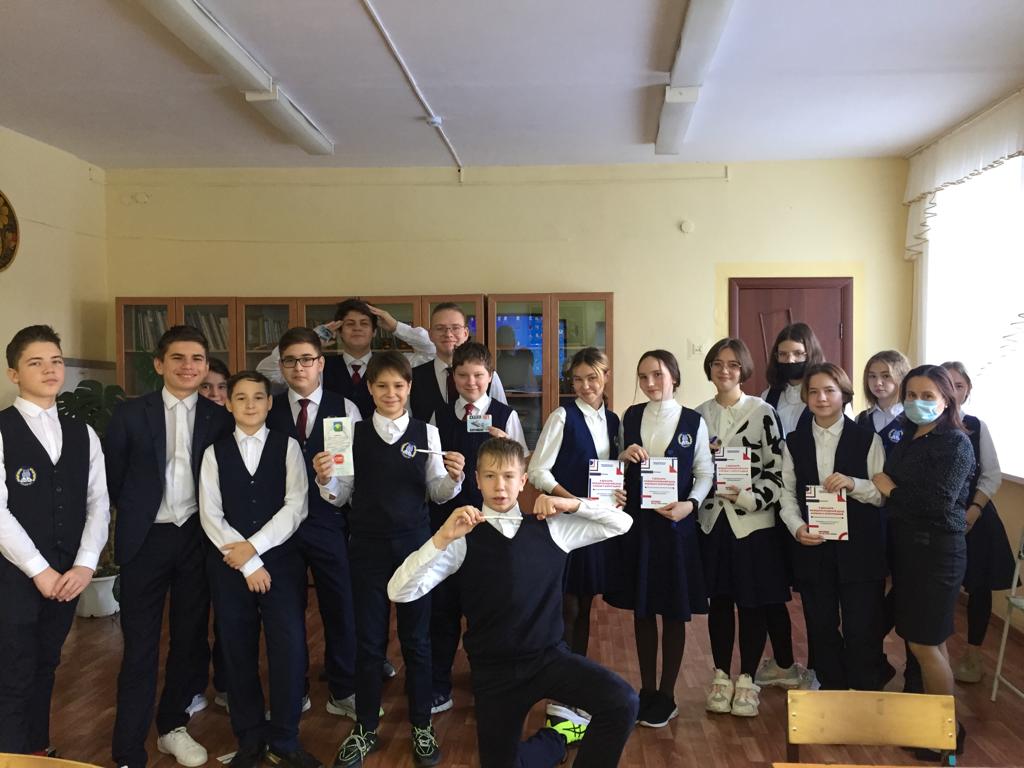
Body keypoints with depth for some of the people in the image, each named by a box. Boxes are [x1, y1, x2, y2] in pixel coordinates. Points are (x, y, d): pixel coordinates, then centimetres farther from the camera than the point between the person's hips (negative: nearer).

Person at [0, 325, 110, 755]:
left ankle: (39, 751, 33)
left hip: (67, 575, 4)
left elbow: (98, 502, 4)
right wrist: (39, 570, -14)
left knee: (45, 669, 17)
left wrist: (85, 564, -8)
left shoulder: (83, 435, 8)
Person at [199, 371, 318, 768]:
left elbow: (296, 506, -6)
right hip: (229, 564, 1)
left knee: (289, 651, -3)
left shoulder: (288, 446, 2)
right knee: (239, 654, 8)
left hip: (282, 560, -1)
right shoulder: (214, 453, 5)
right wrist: (248, 565, -9)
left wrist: (253, 547, -13)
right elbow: (210, 516, -2)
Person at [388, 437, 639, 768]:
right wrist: (441, 539, -30)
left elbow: (622, 523, 5)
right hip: (495, 671, 0)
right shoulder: (463, 539, -8)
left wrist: (573, 504, -10)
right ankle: (557, 736, 31)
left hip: (551, 656, 1)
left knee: (623, 703, -22)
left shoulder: (550, 527, 0)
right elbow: (399, 592, -16)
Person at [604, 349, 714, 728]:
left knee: (674, 612, 7)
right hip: (636, 523, 3)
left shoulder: (693, 421, -2)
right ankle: (647, 690, 26)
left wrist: (690, 504, -17)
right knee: (642, 610, 11)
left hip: (676, 524, -2)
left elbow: (705, 473, -1)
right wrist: (624, 458, -9)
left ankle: (666, 696, 21)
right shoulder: (630, 416, 5)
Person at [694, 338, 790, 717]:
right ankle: (721, 676, 24)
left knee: (753, 603, 6)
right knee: (719, 601, 11)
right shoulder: (699, 415, 6)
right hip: (711, 521, 3)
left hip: (754, 523, -3)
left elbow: (777, 470, -7)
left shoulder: (763, 412, -5)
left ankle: (747, 680, 21)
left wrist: (750, 497, -20)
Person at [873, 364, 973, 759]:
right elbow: (888, 487, 8)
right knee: (929, 640, 16)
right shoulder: (908, 440, 10)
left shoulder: (955, 443, -12)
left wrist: (891, 490, -13)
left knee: (924, 642, 1)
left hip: (937, 550, -7)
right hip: (907, 545, 7)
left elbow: (940, 501, -23)